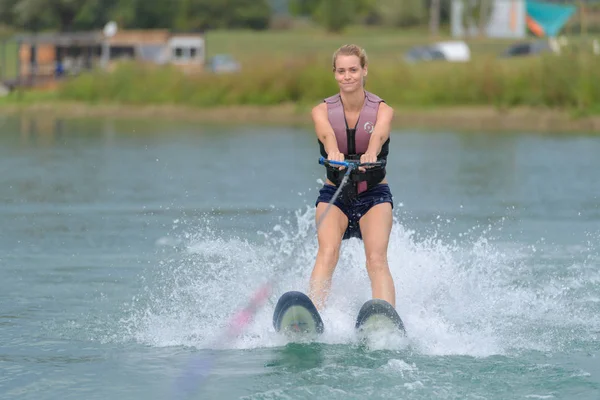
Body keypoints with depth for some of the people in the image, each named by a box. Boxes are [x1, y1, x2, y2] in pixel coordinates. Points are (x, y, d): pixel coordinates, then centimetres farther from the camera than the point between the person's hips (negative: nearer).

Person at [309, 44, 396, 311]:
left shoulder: (382, 110, -6)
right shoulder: (322, 111, -4)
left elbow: (379, 133, -30)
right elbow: (327, 133, -28)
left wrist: (371, 153, -54)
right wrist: (333, 152, -53)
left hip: (374, 195, -1)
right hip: (334, 195, 1)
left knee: (377, 258, -22)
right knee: (327, 254, -24)